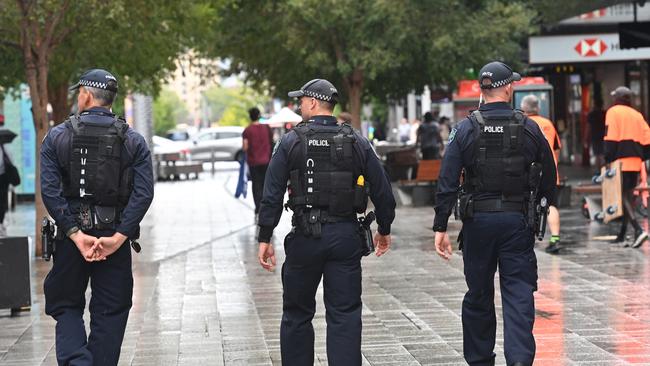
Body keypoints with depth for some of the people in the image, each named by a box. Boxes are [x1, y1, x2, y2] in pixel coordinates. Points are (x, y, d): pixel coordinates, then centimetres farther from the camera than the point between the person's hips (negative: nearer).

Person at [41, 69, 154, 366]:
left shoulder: (57, 137, 0)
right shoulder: (133, 141, 2)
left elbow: (50, 191, -11)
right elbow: (144, 193, -9)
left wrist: (75, 234, -13)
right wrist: (118, 237, -12)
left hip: (71, 234, -1)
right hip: (115, 234, 1)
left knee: (66, 306, 11)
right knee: (110, 313, 10)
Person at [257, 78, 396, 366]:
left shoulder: (291, 142, -3)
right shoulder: (356, 142, 2)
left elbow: (272, 195, -6)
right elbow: (382, 191, 5)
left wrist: (265, 239, -1)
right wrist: (384, 230, 18)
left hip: (305, 235, -1)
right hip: (346, 235, 1)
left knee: (297, 315, 12)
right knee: (345, 316, 3)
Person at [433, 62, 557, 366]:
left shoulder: (466, 129, -3)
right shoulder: (528, 128, -1)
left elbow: (447, 181, -7)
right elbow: (549, 177, 6)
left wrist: (440, 228, -5)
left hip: (478, 221, 1)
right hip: (517, 221, 0)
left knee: (478, 295, 13)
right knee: (519, 295, -2)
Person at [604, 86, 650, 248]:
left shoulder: (613, 112, -2)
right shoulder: (637, 115, 14)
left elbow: (611, 138, -12)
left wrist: (608, 160, -10)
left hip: (621, 161, -6)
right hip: (636, 162, 6)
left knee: (623, 195, -8)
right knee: (628, 194, 15)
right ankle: (622, 234, 22)